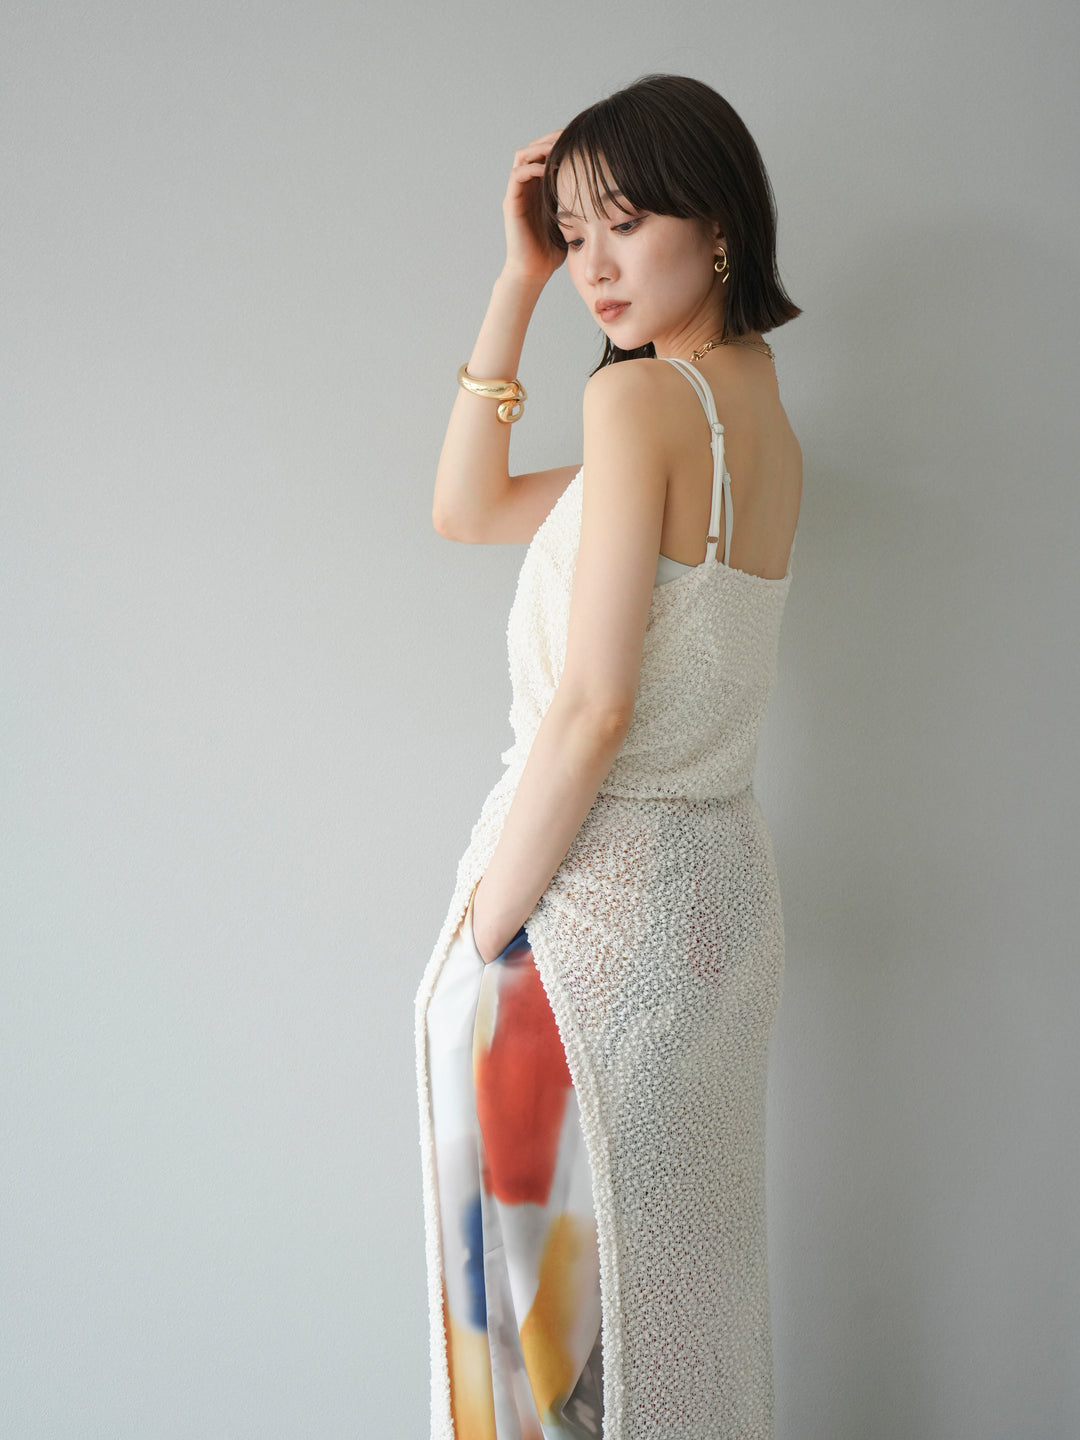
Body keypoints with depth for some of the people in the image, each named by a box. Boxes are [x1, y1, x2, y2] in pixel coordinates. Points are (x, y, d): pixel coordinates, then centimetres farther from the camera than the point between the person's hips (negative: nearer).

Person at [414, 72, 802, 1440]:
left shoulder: (643, 397, -15)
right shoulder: (764, 412, 10)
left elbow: (591, 707, -21)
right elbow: (466, 509, 16)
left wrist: (481, 939, -14)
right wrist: (516, 284, 11)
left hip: (597, 894, -9)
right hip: (717, 878, 9)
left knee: (551, 1266, 7)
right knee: (679, 1269, 20)